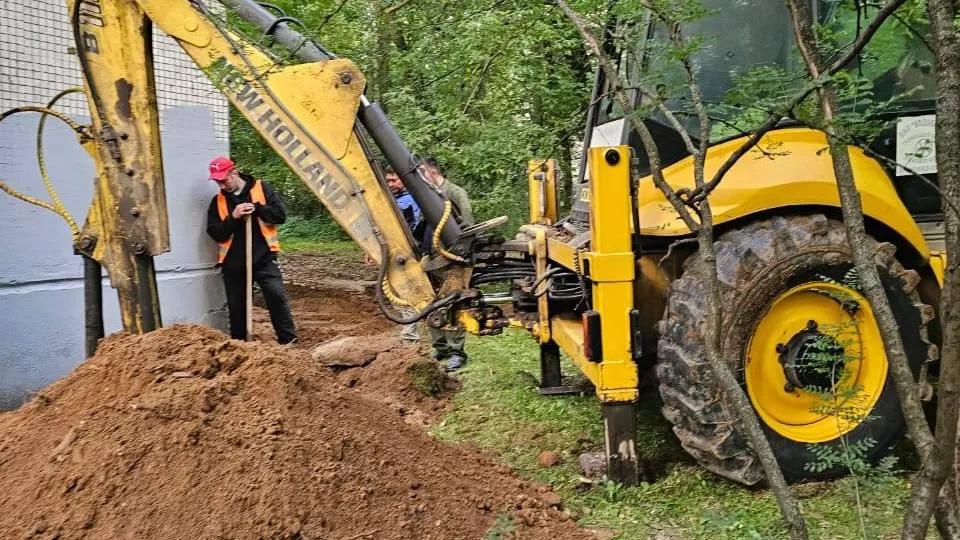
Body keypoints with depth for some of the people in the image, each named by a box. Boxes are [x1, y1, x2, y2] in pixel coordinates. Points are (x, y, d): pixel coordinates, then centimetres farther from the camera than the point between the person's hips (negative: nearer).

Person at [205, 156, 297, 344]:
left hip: (263, 258, -2)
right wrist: (233, 217, -16)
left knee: (276, 296, -11)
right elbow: (215, 233, -1)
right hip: (233, 262, 3)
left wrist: (256, 208, -17)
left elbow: (280, 214, -4)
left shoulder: (261, 188, 0)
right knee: (236, 306, 8)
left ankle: (289, 340, -2)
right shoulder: (218, 201, 6)